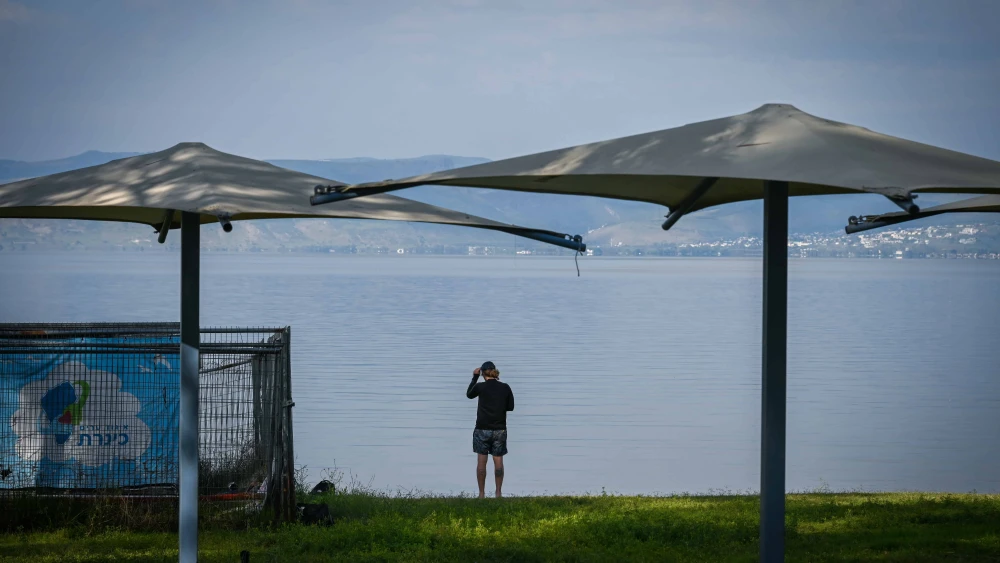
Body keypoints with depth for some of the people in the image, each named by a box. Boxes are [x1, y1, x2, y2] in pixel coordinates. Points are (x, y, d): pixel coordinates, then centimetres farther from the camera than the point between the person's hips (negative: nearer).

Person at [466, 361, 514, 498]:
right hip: (500, 429, 2)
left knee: (481, 461, 4)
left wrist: (475, 377, 16)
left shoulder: (481, 387, -9)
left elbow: (469, 394, 12)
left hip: (483, 429, -2)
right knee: (498, 461, 6)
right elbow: (510, 407, 7)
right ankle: (498, 493, 6)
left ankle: (482, 493, 4)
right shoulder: (505, 388, -1)